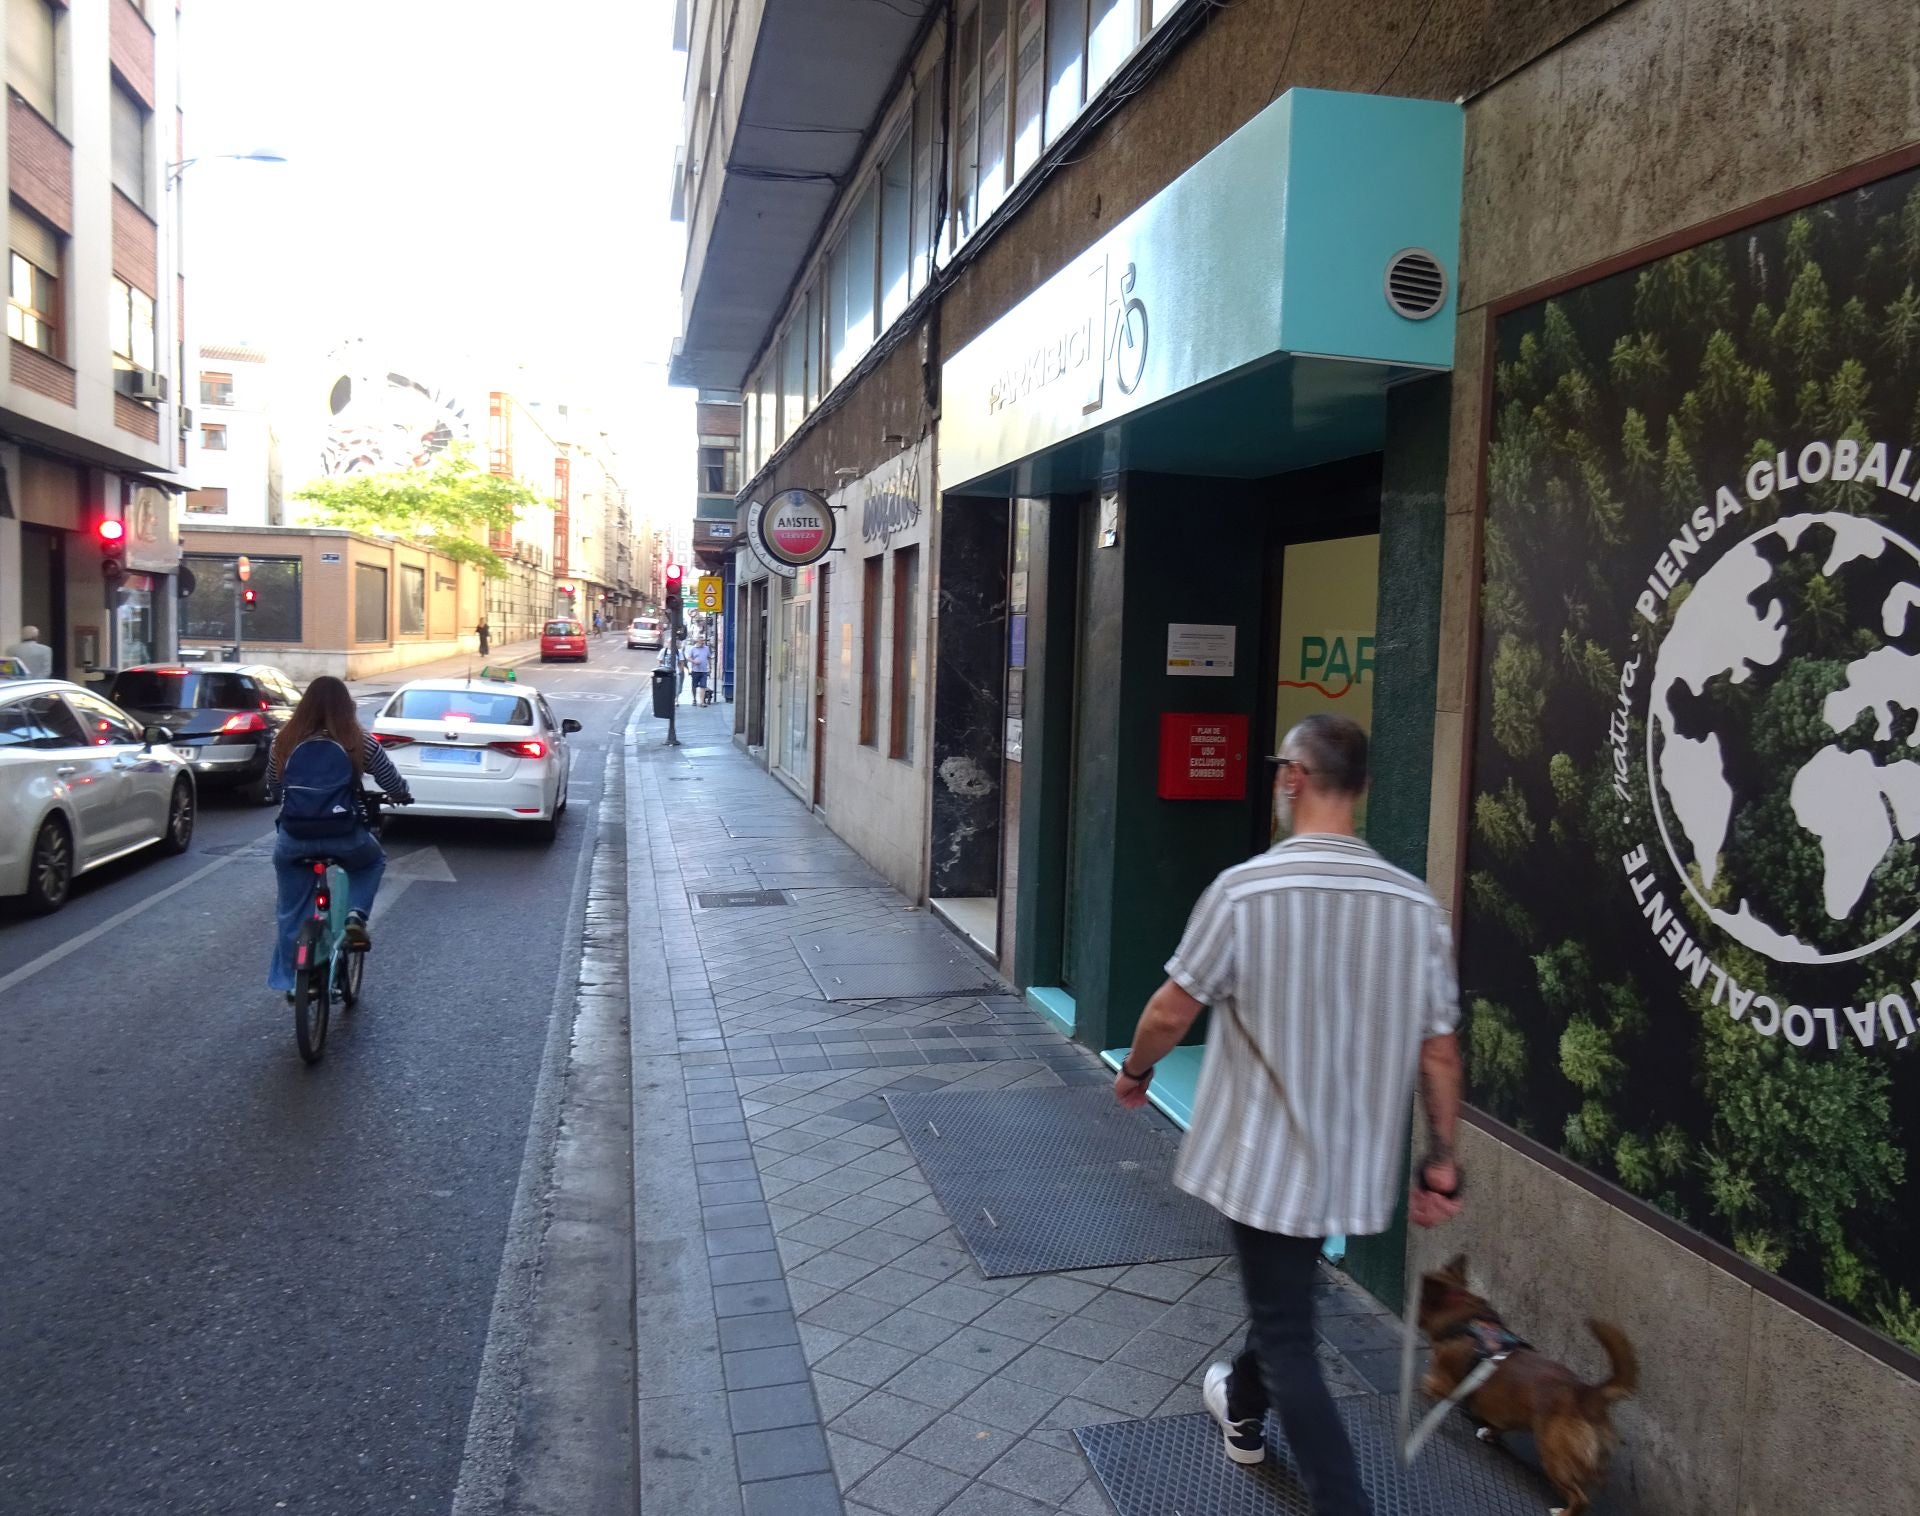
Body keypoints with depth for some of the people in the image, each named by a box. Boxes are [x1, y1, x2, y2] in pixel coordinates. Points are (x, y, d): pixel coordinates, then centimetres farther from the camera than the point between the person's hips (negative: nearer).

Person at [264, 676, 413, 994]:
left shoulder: (285, 742, 2)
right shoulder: (360, 744, -5)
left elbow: (272, 789, 17)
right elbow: (395, 787, 4)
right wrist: (405, 797, 27)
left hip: (293, 839, 2)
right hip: (345, 838, -2)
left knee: (291, 912, 20)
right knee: (373, 862, 31)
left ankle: (287, 977, 27)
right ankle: (356, 916, 9)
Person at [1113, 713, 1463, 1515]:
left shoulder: (1244, 888, -20)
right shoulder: (1416, 902, -7)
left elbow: (1172, 1010, -11)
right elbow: (1439, 1052, -3)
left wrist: (1135, 1070, 9)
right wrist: (1440, 1162, 9)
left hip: (1268, 1157, -5)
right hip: (1354, 1162, 6)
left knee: (1287, 1335, 9)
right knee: (1284, 1292, 29)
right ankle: (1245, 1410, 52)